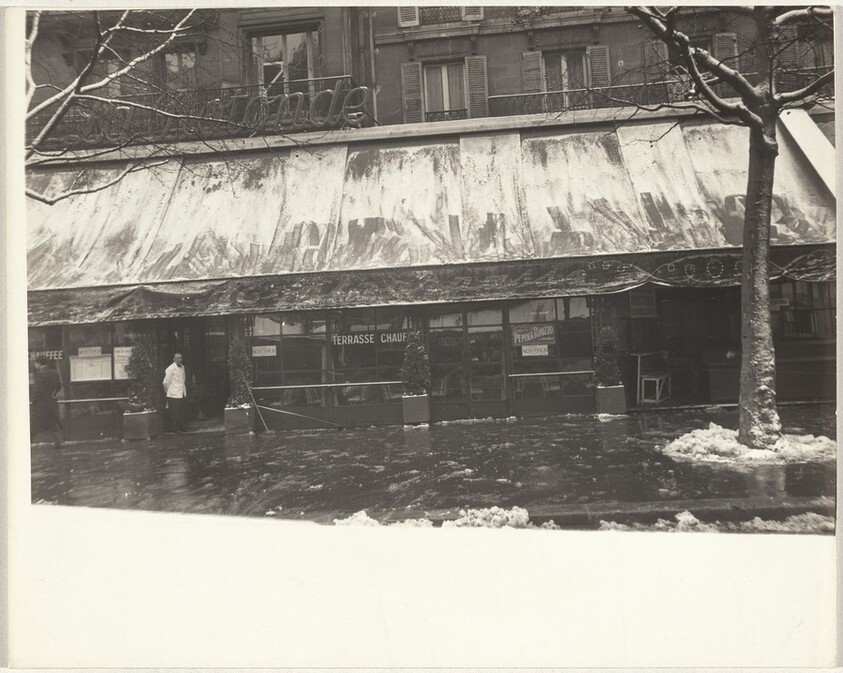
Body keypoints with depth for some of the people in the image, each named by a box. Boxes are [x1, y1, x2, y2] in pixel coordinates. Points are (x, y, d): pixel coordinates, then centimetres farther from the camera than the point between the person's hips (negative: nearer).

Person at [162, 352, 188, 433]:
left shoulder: (182, 367, 10)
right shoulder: (170, 369, -12)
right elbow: (166, 382, -9)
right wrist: (168, 393, -1)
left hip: (182, 394, 7)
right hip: (173, 395, -7)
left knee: (182, 411, 14)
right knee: (175, 412, -1)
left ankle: (182, 427, 23)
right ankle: (175, 428, 7)